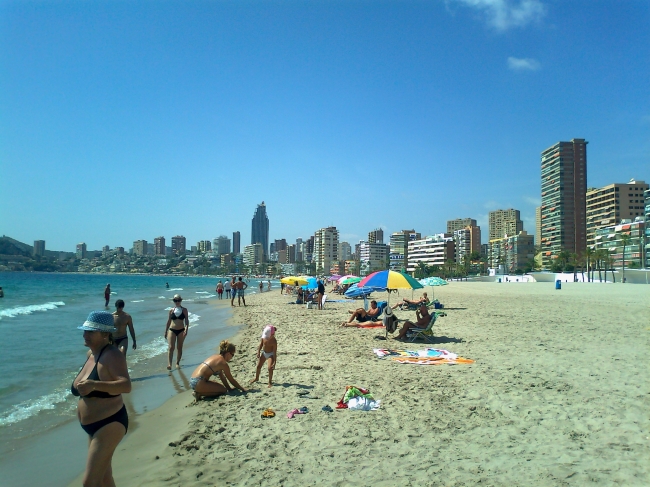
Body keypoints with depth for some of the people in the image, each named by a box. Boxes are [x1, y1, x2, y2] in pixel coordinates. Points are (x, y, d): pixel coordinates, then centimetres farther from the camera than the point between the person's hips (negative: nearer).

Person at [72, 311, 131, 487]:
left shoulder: (111, 355, -21)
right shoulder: (90, 353, 7)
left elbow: (126, 385, -37)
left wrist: (94, 385, -47)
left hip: (109, 424, -10)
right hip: (95, 426, 10)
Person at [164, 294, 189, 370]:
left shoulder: (184, 310, 1)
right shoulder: (171, 310, 5)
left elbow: (187, 320, -3)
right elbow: (169, 321, 11)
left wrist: (186, 329, -18)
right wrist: (166, 332, 13)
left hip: (181, 330, 0)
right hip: (172, 330, 0)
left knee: (180, 348, 8)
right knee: (171, 347, -12)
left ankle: (177, 363, 19)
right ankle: (169, 364, -18)